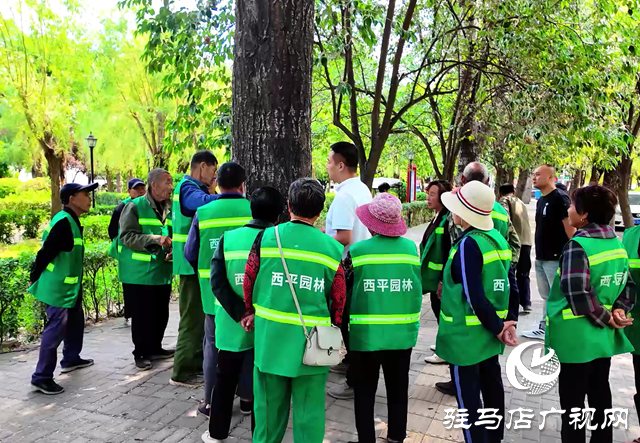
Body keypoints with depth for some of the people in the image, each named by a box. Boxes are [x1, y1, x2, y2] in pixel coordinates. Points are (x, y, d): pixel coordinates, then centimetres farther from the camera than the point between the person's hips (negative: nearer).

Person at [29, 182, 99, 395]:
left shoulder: (71, 221, 10)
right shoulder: (63, 222, -22)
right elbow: (45, 253, -21)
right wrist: (34, 280, -13)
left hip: (69, 286, 10)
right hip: (57, 287, -10)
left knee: (75, 321, 21)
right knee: (56, 329, -6)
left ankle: (71, 359, 38)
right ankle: (41, 378, 2)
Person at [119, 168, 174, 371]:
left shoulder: (169, 208, 9)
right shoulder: (135, 206, -8)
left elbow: (174, 235, 18)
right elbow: (126, 236, -16)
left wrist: (174, 249, -3)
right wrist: (155, 239, -27)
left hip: (163, 272, 6)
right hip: (139, 273, -6)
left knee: (161, 314, 14)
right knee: (142, 315, 2)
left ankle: (155, 348, 31)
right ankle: (141, 353, 15)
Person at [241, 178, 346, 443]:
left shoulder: (266, 237, -6)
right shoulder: (333, 248, -5)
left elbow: (248, 281, 3)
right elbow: (339, 299, 1)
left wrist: (251, 311, 21)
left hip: (271, 335, 1)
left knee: (269, 401, 16)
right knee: (309, 407, 11)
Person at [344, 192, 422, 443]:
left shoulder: (357, 251, -12)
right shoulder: (412, 248, -4)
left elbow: (342, 287, 0)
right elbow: (415, 286, 9)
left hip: (366, 333, -3)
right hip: (402, 332, 3)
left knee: (365, 391, 11)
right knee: (398, 388, 18)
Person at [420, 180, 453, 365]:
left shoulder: (449, 219, -20)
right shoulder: (438, 217, 11)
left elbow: (451, 252, -24)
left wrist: (444, 280, -24)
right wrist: (426, 272, 20)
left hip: (441, 277, -10)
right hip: (434, 275, 10)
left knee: (442, 312, 2)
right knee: (438, 310, 19)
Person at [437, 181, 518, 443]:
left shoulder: (467, 244, -21)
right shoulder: (498, 239, 3)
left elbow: (474, 296, -24)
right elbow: (510, 285, 6)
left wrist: (497, 328, -13)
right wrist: (509, 322, 4)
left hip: (466, 335, -8)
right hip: (489, 332, 8)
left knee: (468, 398, 4)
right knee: (491, 387, 20)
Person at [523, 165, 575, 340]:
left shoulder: (560, 198, -12)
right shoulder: (540, 201, 15)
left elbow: (570, 227, -16)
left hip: (556, 258, -9)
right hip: (541, 258, 9)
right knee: (546, 296, 16)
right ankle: (543, 329, 25)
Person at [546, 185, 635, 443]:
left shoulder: (578, 245, -20)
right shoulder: (617, 244, 7)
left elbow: (578, 294, -26)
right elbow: (628, 284, 11)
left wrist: (605, 318, -13)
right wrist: (619, 311, -2)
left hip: (578, 336, -8)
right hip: (604, 336, 8)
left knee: (572, 400, 4)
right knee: (600, 394, 20)